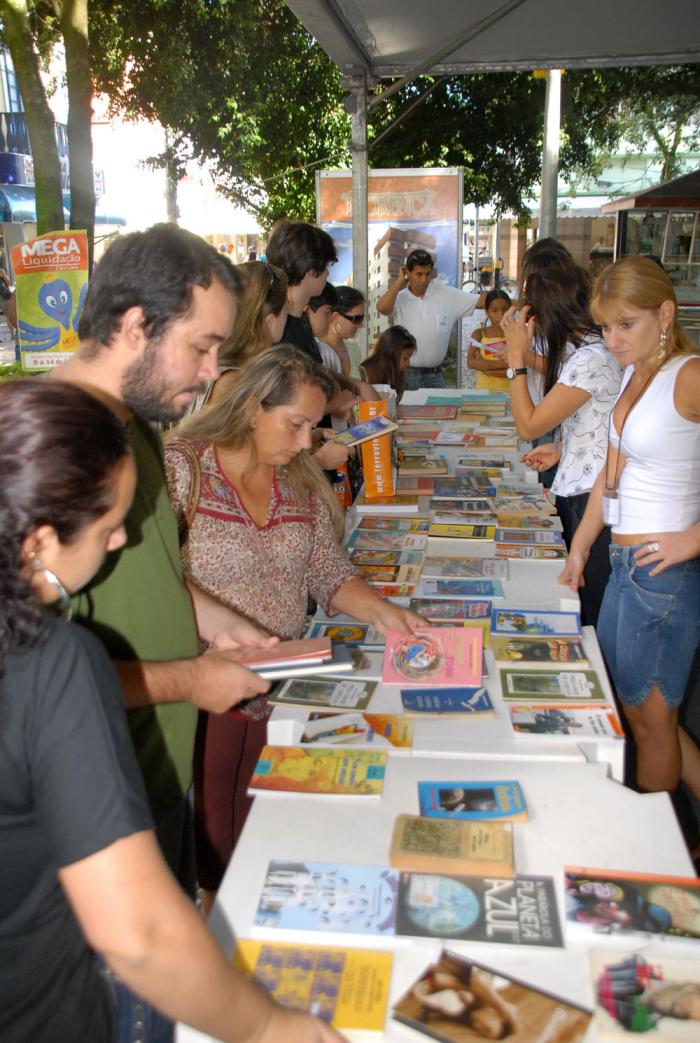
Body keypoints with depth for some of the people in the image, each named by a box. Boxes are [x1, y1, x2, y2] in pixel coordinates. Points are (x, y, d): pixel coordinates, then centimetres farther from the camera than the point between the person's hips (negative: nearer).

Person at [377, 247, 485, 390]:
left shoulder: (446, 295, 1)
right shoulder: (399, 297, -2)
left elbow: (481, 300, 0)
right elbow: (382, 308, -22)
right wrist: (399, 281, -10)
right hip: (403, 374, -1)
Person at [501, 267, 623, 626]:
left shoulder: (590, 359, -21)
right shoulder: (588, 350, 11)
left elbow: (528, 426, -17)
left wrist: (516, 356, -12)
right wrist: (562, 448, 12)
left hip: (590, 498, -10)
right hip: (577, 491, 10)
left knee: (589, 610, 2)